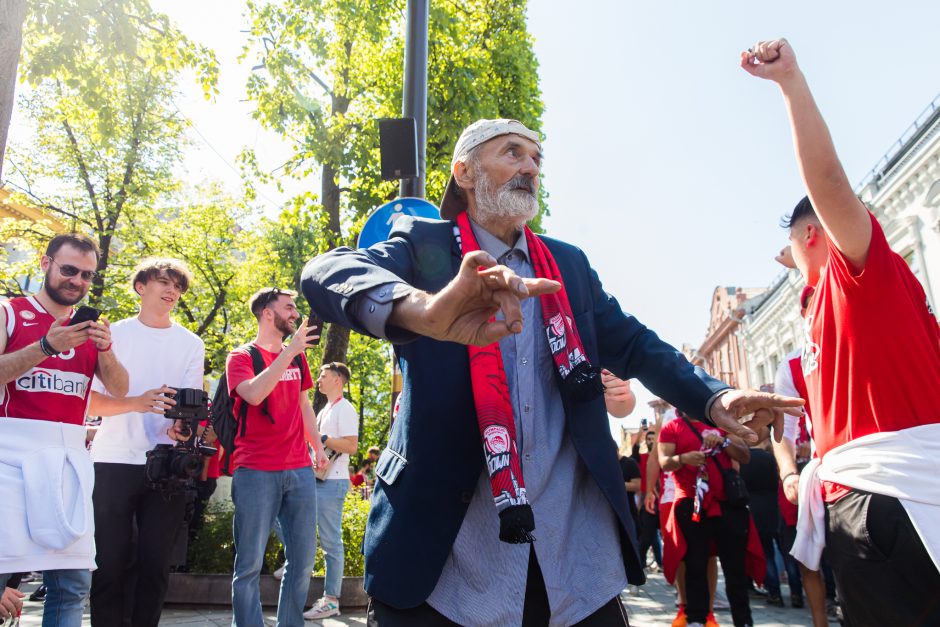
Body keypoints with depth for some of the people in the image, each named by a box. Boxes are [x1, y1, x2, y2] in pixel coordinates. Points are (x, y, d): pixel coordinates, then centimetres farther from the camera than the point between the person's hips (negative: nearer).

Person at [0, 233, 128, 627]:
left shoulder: (90, 327, 15)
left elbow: (119, 389, 5)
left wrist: (104, 348, -12)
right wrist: (47, 346, -19)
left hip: (69, 455, 4)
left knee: (72, 583, 3)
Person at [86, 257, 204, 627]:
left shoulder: (191, 344, 10)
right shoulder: (114, 335, 6)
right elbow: (91, 402, -1)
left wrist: (179, 426, -22)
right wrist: (138, 403, -21)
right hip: (115, 460, -1)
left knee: (155, 562, 5)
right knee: (110, 561, 2)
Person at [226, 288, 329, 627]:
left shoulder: (297, 356, 15)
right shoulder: (242, 356, -2)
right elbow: (254, 394, -22)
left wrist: (318, 445, 13)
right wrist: (289, 351, -22)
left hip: (300, 470, 5)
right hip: (255, 471, -5)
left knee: (303, 558, 9)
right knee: (250, 563, 2)